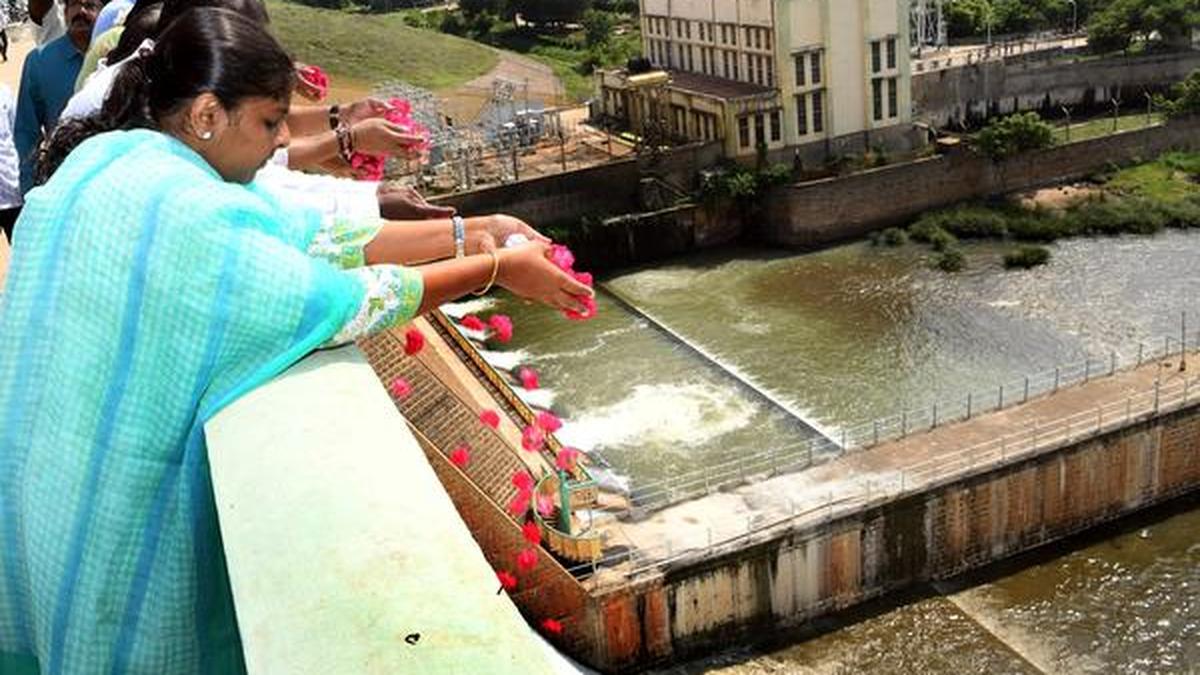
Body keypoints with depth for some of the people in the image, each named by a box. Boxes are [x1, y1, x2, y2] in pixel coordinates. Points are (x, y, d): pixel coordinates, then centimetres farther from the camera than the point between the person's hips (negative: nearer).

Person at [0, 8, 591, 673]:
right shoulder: (182, 213, -28)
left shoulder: (114, 158, 0)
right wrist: (497, 269, -18)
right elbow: (338, 303, -27)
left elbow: (311, 237, -4)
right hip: (116, 505, -8)